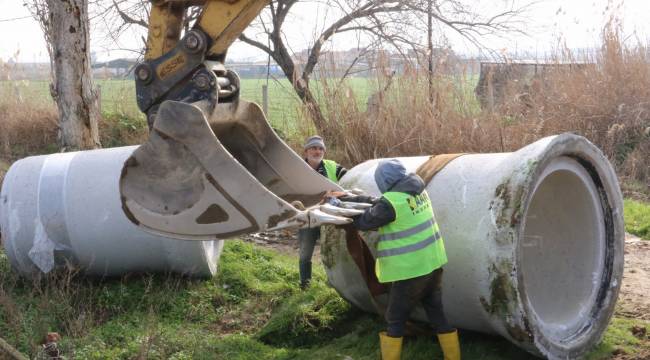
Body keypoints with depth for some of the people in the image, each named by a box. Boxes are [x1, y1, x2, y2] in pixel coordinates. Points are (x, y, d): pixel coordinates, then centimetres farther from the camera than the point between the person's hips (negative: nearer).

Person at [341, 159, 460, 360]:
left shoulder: (391, 201, -20)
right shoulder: (417, 190, 4)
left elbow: (364, 222, -6)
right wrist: (353, 198, 18)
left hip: (412, 269, -7)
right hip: (433, 263, 8)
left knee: (395, 319, 8)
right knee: (437, 313, 17)